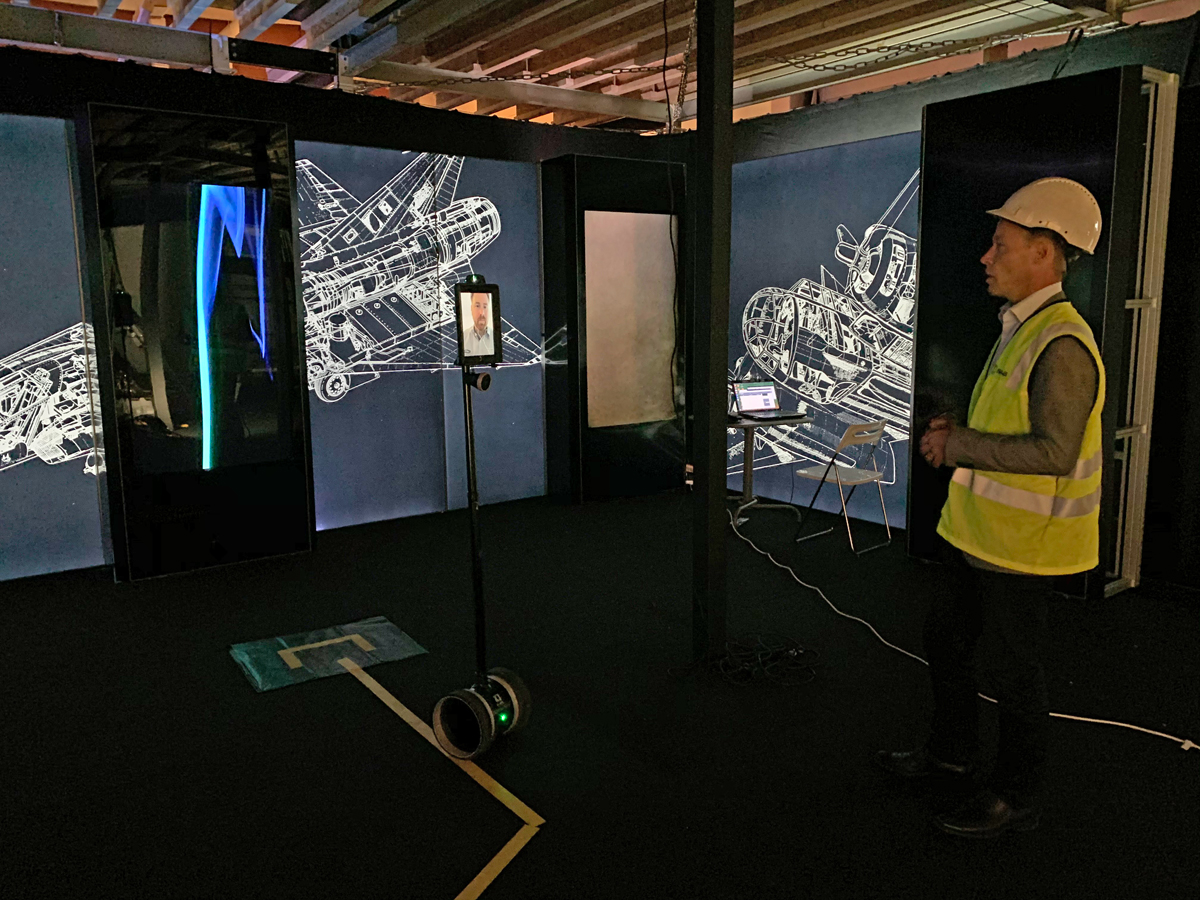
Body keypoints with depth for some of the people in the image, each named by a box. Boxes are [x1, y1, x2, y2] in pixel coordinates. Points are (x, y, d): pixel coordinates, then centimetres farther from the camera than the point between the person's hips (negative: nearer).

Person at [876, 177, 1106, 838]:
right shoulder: (1021, 329, 11)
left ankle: (1017, 796, 26)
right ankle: (950, 751, 41)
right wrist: (957, 433, 5)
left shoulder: (1062, 345, -22)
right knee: (948, 640, 21)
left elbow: (1054, 450, -28)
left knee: (1011, 672, 5)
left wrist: (960, 447, -21)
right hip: (981, 530, 10)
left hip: (1020, 544, -10)